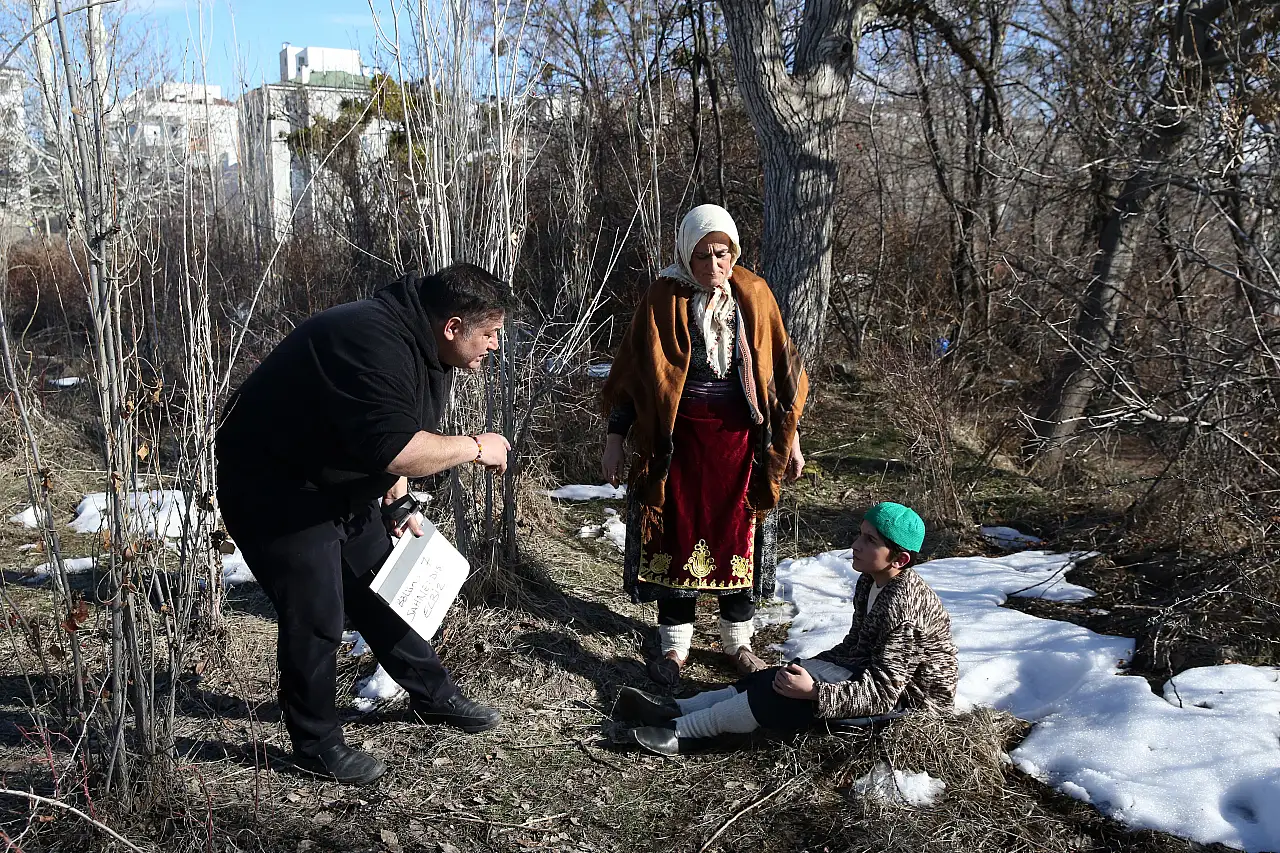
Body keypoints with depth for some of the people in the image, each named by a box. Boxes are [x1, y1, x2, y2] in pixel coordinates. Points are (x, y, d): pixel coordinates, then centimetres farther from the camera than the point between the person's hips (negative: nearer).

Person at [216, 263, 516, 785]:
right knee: (315, 618, -4)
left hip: (340, 486, 9)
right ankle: (316, 743, 14)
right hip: (275, 491, -9)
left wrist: (397, 502, 7)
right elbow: (396, 449, -42)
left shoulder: (427, 350, 0)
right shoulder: (373, 345, -33)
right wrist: (475, 447, -29)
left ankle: (433, 695, 30)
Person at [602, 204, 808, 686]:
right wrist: (615, 440, -2)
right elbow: (633, 370, 0)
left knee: (738, 535, 8)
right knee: (677, 535, 4)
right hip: (678, 435, -1)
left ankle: (738, 641, 23)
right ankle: (674, 645, 18)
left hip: (739, 435, 2)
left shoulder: (753, 295, 2)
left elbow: (779, 366, 8)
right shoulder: (664, 299, -3)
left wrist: (791, 439, 8)